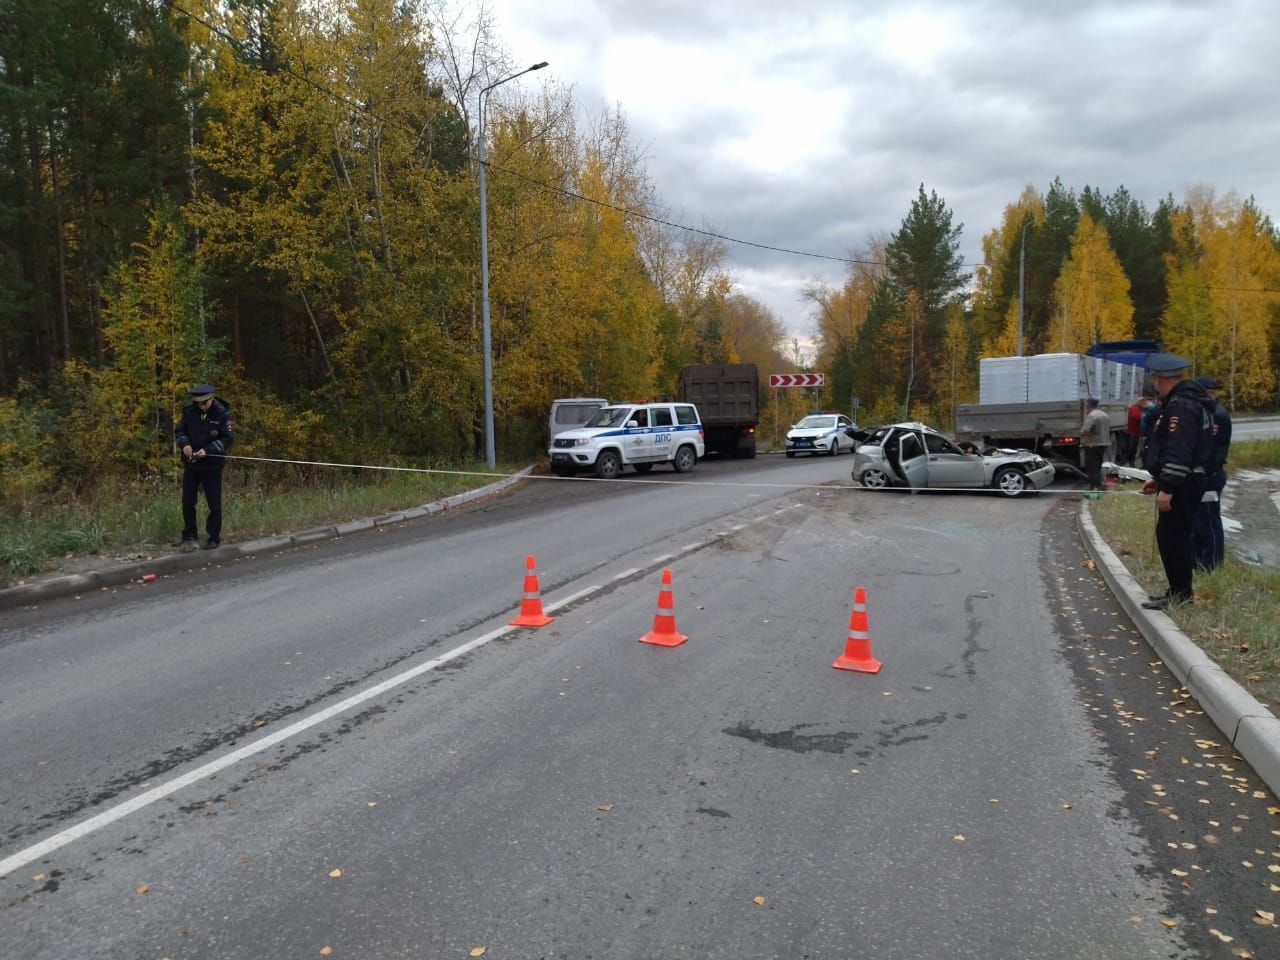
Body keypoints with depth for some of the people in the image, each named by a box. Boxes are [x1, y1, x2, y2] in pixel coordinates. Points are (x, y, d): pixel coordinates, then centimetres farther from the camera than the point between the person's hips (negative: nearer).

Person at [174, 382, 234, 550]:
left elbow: (227, 440, -11)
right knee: (187, 501, 10)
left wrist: (207, 450, -23)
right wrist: (184, 444, -15)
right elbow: (179, 431, 5)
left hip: (212, 465, -3)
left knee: (214, 503, 2)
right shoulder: (189, 411, -3)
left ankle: (214, 537, 16)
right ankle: (189, 536, 25)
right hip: (191, 463, 4)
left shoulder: (222, 414, -11)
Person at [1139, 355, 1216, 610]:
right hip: (1183, 483, 11)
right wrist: (1158, 479, 24)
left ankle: (1180, 594, 0)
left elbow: (1179, 451, -25)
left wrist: (1167, 488, -25)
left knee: (1173, 538, -6)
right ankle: (1178, 591, 24)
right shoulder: (1184, 400, 17)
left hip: (1182, 485, -11)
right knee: (1169, 537, 16)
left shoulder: (1181, 405, -18)